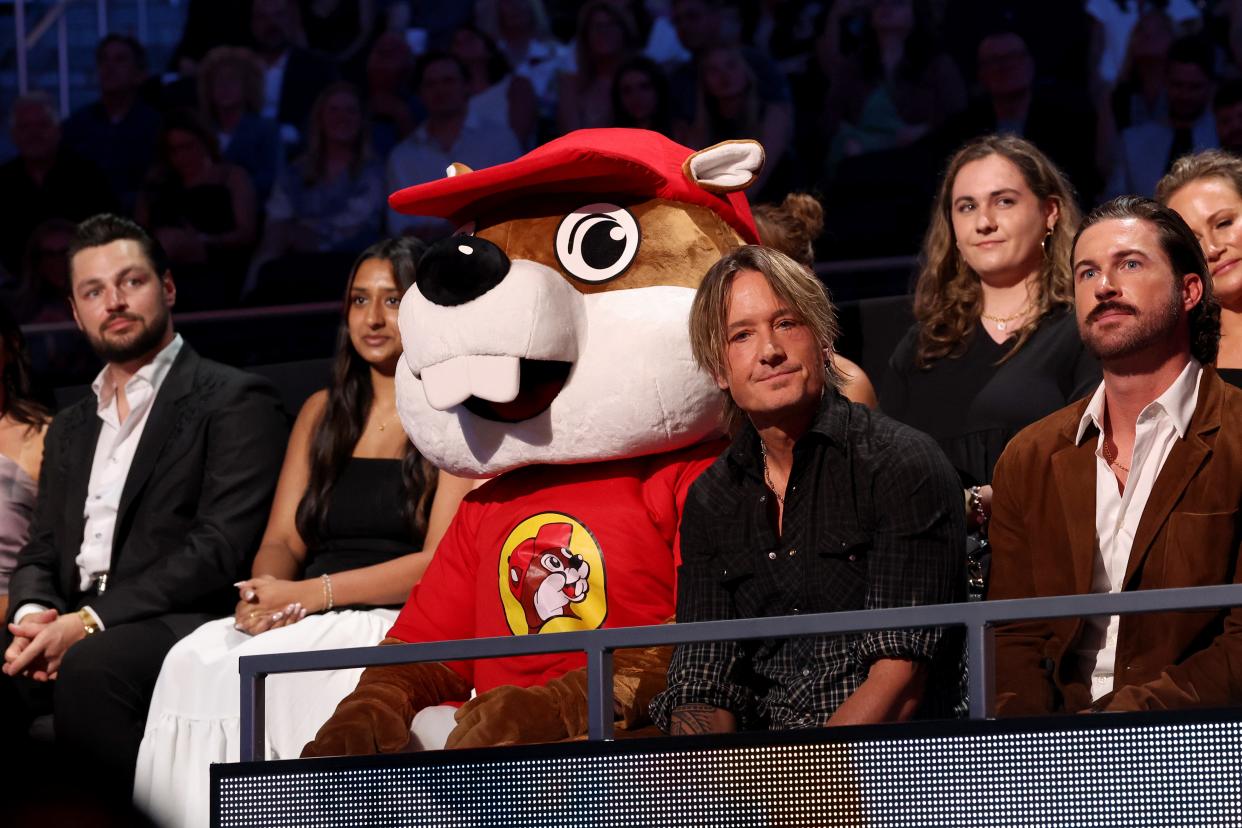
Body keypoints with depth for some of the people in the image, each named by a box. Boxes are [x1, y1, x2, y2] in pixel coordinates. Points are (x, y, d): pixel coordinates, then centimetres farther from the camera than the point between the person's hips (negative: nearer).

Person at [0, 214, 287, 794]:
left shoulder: (234, 402, 5)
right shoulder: (71, 427, 28)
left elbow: (222, 546, -7)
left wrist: (92, 620, -16)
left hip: (181, 626, -5)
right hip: (73, 633, 5)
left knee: (93, 665, -39)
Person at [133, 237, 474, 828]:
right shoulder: (323, 413, 22)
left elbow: (444, 561, -8)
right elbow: (282, 541, 17)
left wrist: (311, 593, -16)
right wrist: (266, 592, -9)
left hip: (396, 624, -5)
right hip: (307, 622, 5)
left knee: (258, 669, -33)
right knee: (193, 662, -27)